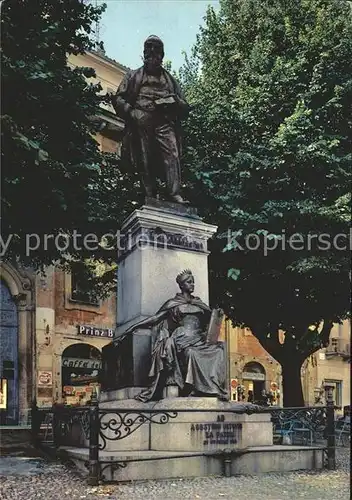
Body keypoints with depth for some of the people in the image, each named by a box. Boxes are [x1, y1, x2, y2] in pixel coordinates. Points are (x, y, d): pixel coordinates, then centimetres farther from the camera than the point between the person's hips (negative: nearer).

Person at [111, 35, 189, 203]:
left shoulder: (170, 79, 26)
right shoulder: (133, 76, 22)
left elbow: (184, 107, 22)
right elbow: (118, 99, 12)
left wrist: (175, 102, -1)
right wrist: (132, 112, -5)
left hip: (164, 123, 1)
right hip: (142, 124, -1)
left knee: (172, 154, -18)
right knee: (146, 162, -7)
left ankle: (175, 194, -26)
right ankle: (151, 199, -7)